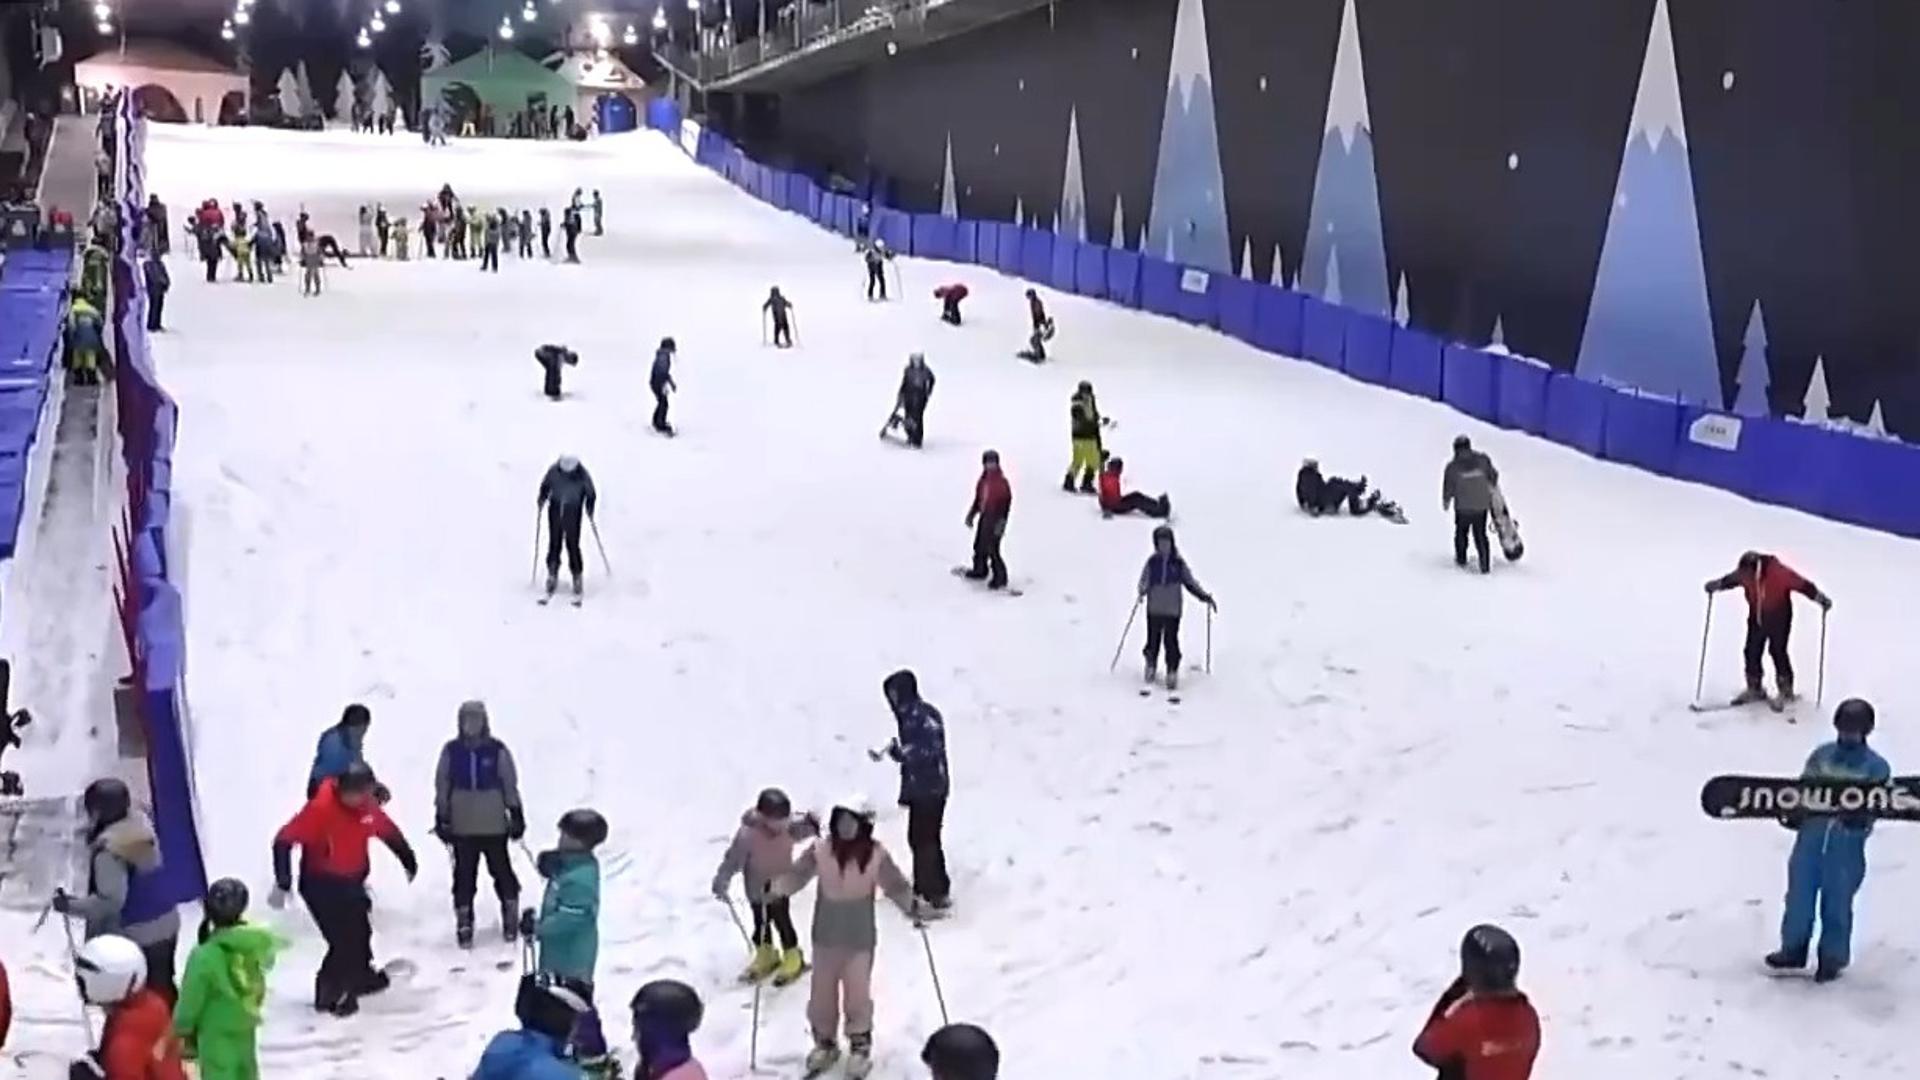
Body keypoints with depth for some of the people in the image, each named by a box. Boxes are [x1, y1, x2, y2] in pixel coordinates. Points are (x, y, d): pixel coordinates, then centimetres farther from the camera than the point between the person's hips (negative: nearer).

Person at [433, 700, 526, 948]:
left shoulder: (497, 750, -4)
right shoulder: (451, 751, -1)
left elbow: (510, 785, 2)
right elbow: (442, 786, 6)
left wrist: (516, 815, 2)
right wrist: (441, 818, 4)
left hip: (494, 825, -1)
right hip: (462, 827, 1)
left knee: (501, 870, 7)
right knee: (464, 875, 4)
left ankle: (511, 916, 23)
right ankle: (464, 923, 14)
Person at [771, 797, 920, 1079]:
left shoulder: (875, 854, -13)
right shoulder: (820, 850, -8)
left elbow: (894, 884, -11)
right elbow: (797, 875, -7)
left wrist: (911, 905, -27)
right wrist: (774, 889, -23)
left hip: (859, 937, -2)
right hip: (826, 935, 2)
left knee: (858, 993, 1)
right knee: (822, 991, 12)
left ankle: (860, 1046, 24)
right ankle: (825, 1042, 34)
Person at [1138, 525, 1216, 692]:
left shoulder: (1179, 563, 2)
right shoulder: (1152, 562, 2)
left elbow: (1190, 583, 7)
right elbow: (1144, 581, 2)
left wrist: (1204, 597, -2)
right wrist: (1142, 591, -20)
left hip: (1173, 610, -1)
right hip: (1154, 609, 1)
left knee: (1171, 642, -6)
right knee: (1153, 641, 7)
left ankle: (1172, 673, 0)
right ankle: (1150, 668, 27)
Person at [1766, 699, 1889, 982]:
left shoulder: (1877, 767, 0)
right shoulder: (1821, 756, 8)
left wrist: (1861, 820, -23)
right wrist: (1793, 813, -7)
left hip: (1847, 845, -3)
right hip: (1811, 834, 3)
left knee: (1837, 904, 4)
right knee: (1799, 895, 7)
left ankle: (1833, 959, 19)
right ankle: (1793, 950, 23)